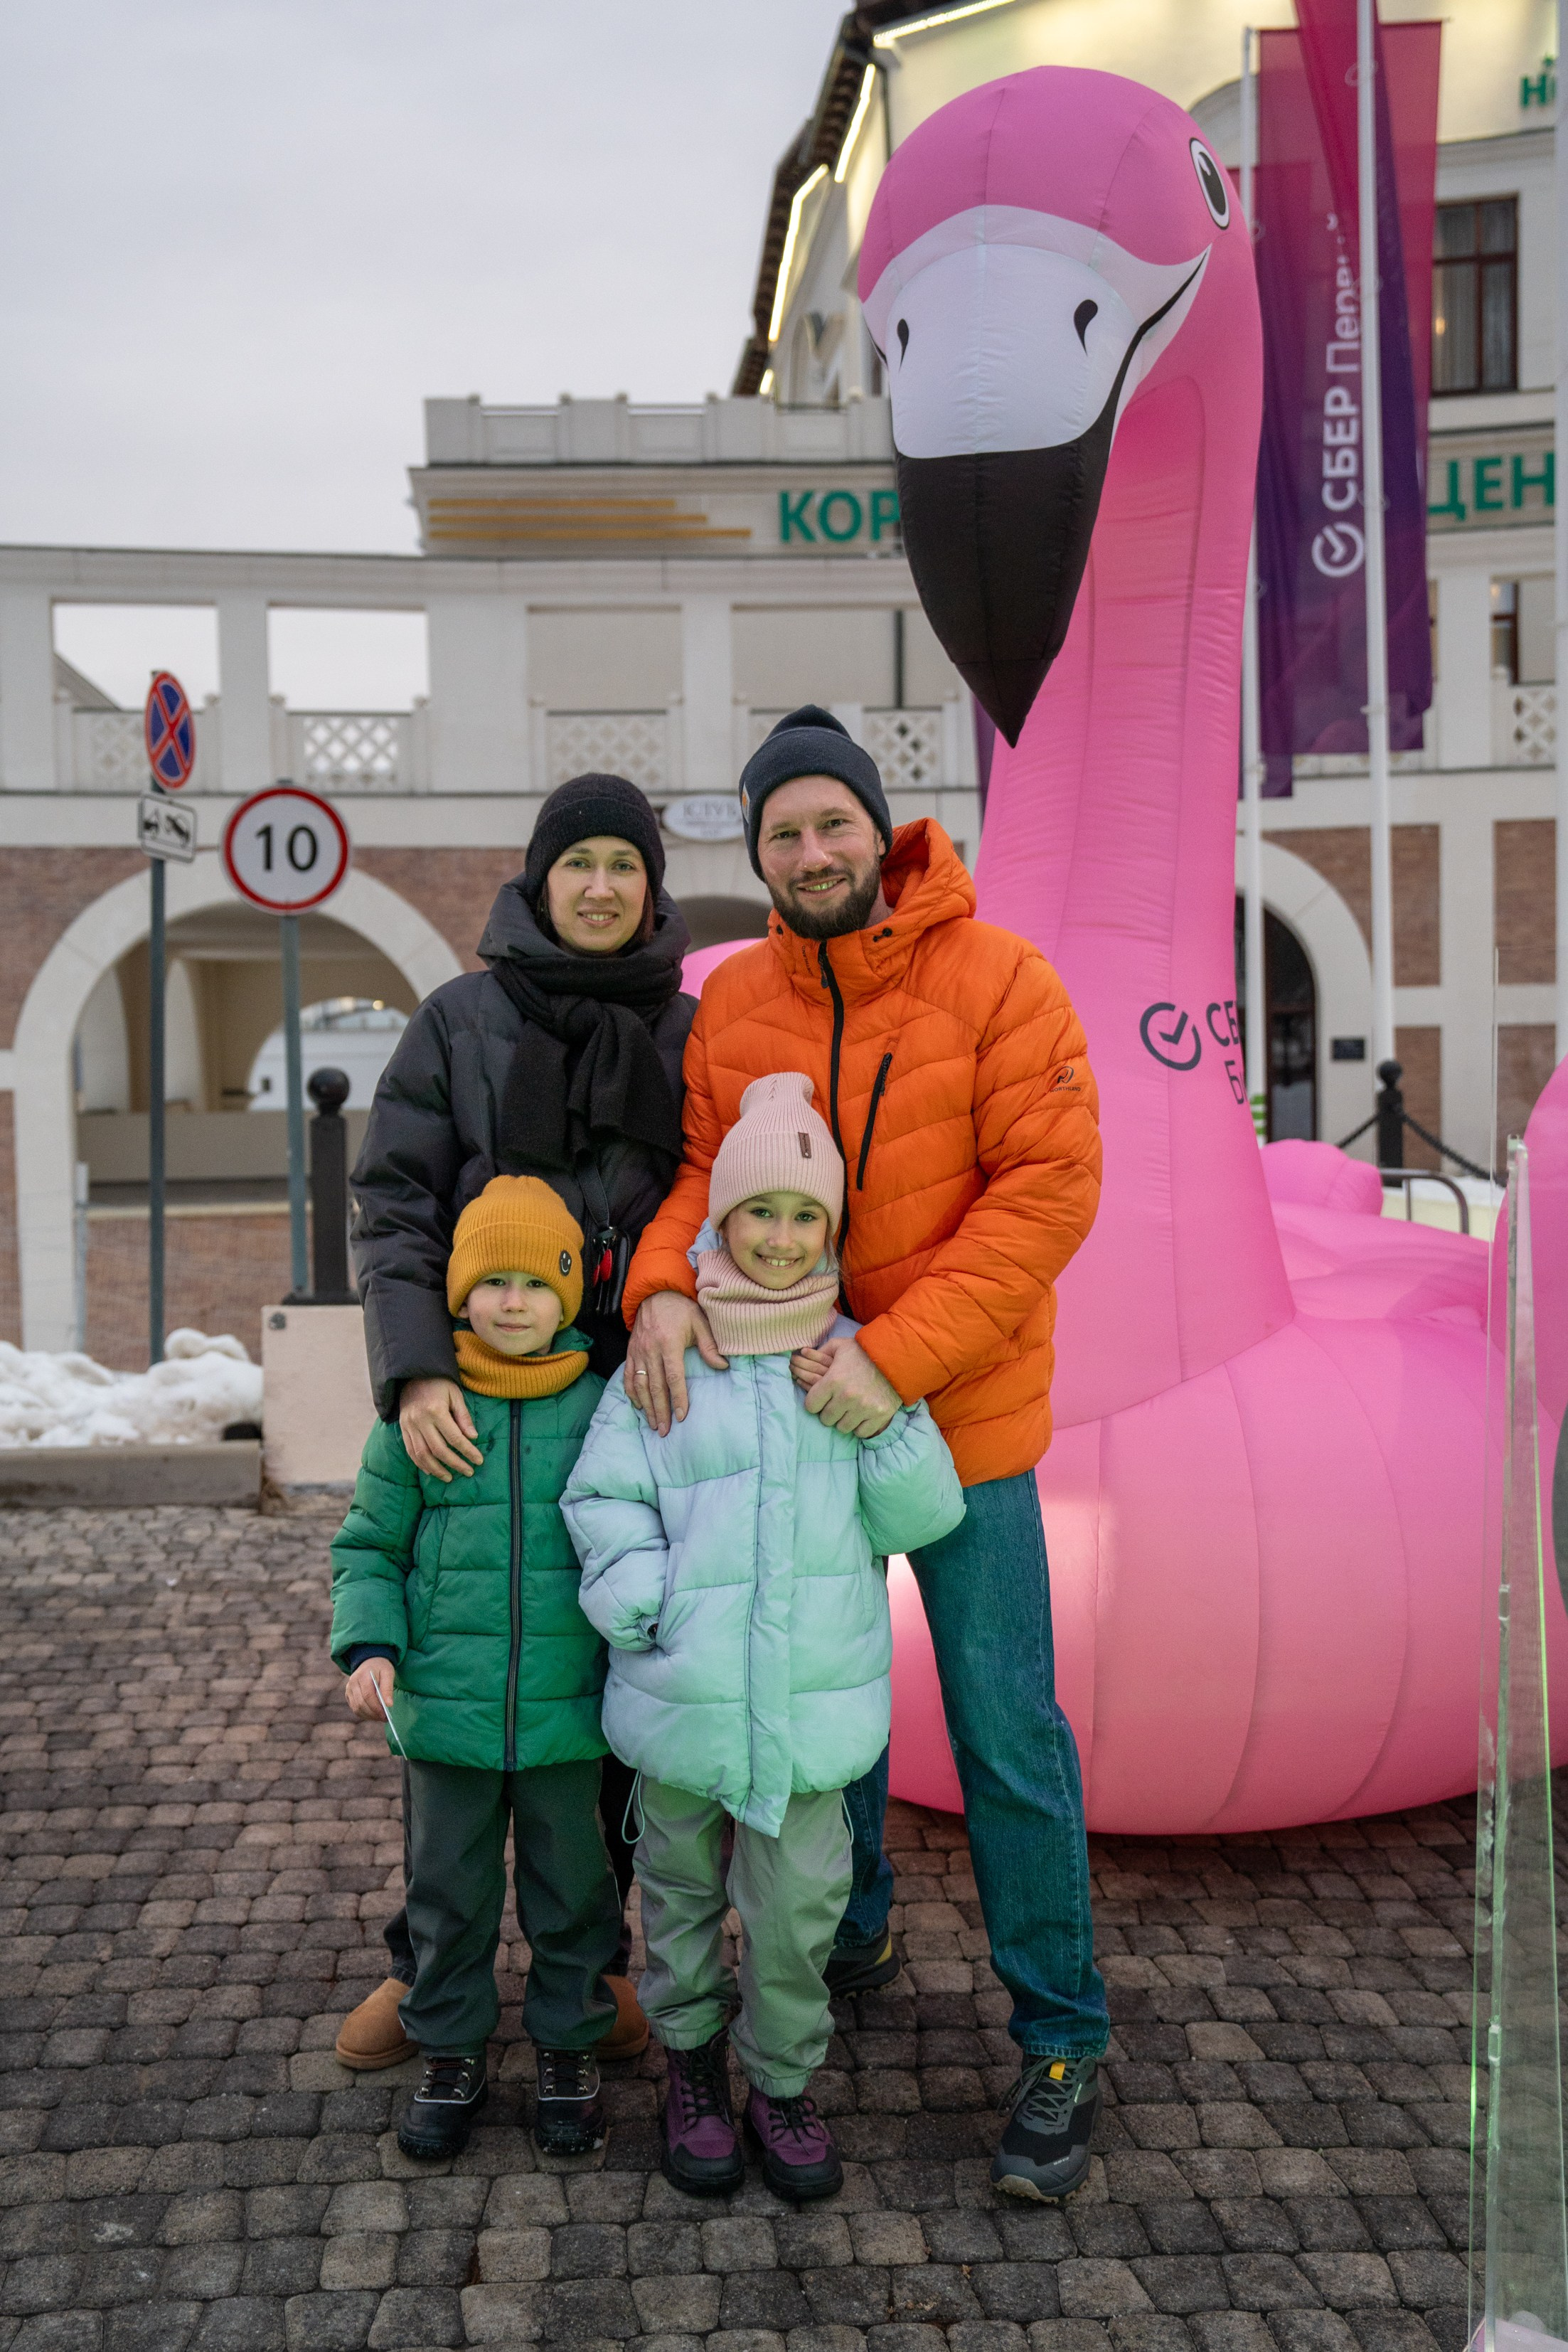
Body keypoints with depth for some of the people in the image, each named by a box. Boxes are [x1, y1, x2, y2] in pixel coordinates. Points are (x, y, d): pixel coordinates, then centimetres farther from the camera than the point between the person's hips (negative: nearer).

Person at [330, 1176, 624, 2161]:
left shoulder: (603, 1407, -4)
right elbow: (369, 1545, 4)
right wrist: (370, 1646, -10)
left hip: (566, 1711, 0)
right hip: (446, 1708, 1)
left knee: (571, 1889, 13)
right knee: (450, 1891, 13)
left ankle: (570, 2051, 32)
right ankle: (452, 2055, 32)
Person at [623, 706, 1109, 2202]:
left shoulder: (996, 978, -13)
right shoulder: (731, 1000, 1)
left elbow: (1051, 1186, -18)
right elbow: (704, 1168, 3)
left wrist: (899, 1355, -25)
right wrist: (663, 1284, -21)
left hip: (961, 1416, -4)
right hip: (797, 1405, 5)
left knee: (1004, 1735, 1)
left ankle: (1060, 2046, 17)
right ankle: (851, 1938, 43)